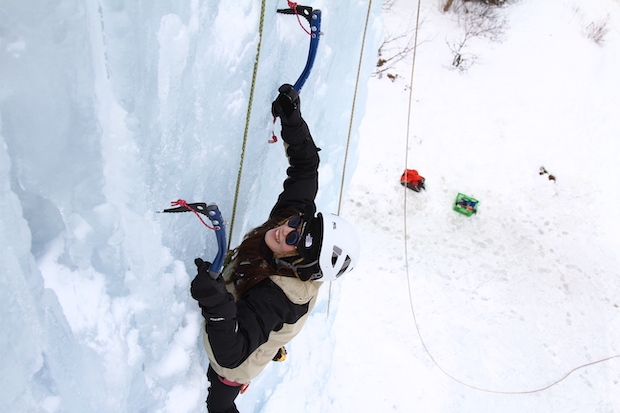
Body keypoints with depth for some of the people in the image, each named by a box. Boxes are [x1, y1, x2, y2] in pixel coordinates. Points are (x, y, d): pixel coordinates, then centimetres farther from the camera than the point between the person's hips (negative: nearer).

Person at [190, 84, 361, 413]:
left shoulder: (276, 298, -46)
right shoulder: (298, 210, -29)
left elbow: (232, 355, -50)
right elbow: (305, 166, -21)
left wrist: (217, 308, -68)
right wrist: (292, 119, -34)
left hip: (235, 361, -5)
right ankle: (273, 349, 72)